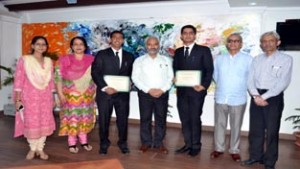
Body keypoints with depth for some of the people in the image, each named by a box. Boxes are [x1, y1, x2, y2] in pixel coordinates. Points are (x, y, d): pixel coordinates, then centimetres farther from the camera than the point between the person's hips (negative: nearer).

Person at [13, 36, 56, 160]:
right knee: (31, 123, 2)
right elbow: (19, 80, -6)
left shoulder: (48, 61, 9)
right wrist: (18, 99, -9)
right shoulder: (24, 60, -4)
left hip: (45, 97, 4)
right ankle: (32, 149, 22)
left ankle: (40, 148, 20)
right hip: (30, 97, -3)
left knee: (45, 123, 5)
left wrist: (52, 97, 10)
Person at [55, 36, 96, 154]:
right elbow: (58, 78, -4)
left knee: (85, 117, 9)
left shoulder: (91, 60, 3)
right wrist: (60, 94, -8)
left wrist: (95, 92, 2)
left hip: (87, 95, 2)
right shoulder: (64, 60, -3)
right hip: (70, 95, -2)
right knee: (72, 117, 2)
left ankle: (84, 141, 22)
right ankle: (72, 143, 14)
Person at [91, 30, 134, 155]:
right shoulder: (102, 54, 2)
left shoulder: (129, 56, 11)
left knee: (123, 119, 7)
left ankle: (123, 143, 26)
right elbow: (95, 73, -5)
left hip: (122, 93, 2)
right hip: (104, 93, -2)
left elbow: (131, 74, 14)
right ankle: (104, 144, 25)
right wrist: (105, 87, -14)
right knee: (104, 120, 7)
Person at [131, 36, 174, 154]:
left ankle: (159, 143, 21)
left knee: (161, 119, 7)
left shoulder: (166, 60, 8)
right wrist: (148, 90, -14)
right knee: (145, 119, 6)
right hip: (145, 93, -1)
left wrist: (162, 90, -12)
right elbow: (135, 78, -4)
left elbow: (170, 77, 3)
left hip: (162, 93, 1)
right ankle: (146, 142, 20)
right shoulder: (139, 61, 3)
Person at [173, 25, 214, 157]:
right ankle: (188, 144, 24)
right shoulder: (178, 52, 15)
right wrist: (174, 78, -6)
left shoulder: (204, 50, 1)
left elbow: (209, 70, -4)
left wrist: (204, 85, -15)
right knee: (184, 119, 10)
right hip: (181, 90, 5)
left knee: (195, 119, 2)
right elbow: (175, 69, 15)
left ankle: (196, 146, 18)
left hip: (196, 90, -4)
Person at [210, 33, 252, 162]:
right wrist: (223, 87, 10)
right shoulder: (219, 59, 6)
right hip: (220, 98, 2)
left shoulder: (248, 59, -4)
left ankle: (234, 150, 25)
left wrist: (240, 88, 5)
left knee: (236, 126, 9)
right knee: (219, 124, 11)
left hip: (238, 99, -2)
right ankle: (218, 148, 25)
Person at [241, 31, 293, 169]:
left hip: (274, 97, -4)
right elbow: (250, 80, 4)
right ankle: (255, 156, 27)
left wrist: (265, 97, -16)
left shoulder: (286, 59, -3)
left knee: (271, 131, 5)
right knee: (255, 129, 11)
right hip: (256, 97, 4)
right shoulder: (257, 59, 10)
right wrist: (256, 95, -12)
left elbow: (283, 83, -12)